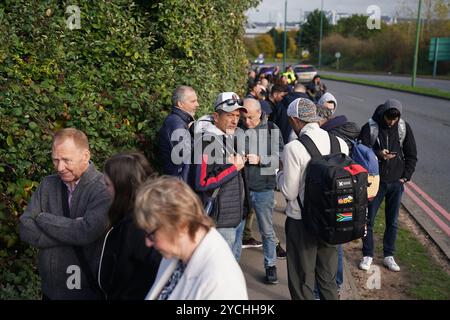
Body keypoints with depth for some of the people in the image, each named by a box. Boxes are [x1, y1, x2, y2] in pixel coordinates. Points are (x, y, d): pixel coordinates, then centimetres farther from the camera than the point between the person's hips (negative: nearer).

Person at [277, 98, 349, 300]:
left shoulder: (293, 148, -20)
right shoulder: (340, 143, -4)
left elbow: (289, 192, -14)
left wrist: (280, 173, 4)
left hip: (302, 221, -5)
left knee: (302, 281, 12)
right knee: (328, 279, 22)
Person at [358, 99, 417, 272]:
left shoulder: (404, 127, 0)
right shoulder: (369, 128, -9)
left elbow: (411, 155, 7)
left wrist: (406, 176, -2)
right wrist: (378, 154, -29)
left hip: (396, 183, 2)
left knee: (392, 222, 11)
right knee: (368, 220, 4)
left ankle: (389, 256, 24)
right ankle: (368, 255, 20)